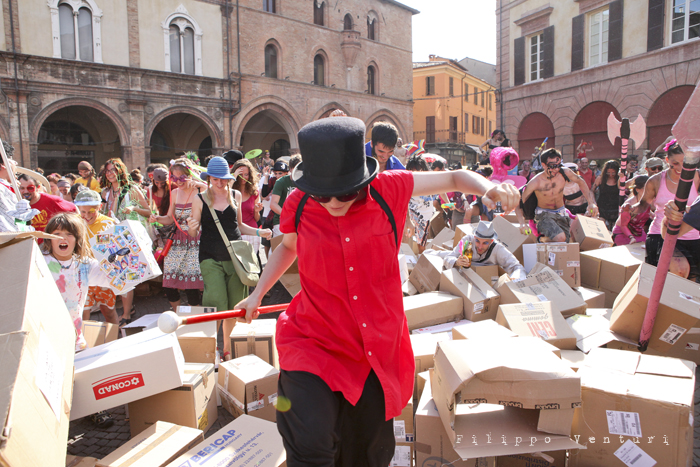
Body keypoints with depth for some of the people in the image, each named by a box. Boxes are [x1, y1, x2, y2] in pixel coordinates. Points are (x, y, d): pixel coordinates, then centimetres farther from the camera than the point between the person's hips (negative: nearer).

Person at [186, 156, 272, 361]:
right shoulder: (199, 199, 1)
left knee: (234, 307, 6)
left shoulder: (235, 195, 9)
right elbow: (194, 235, 5)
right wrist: (191, 228, -17)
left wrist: (259, 232, 7)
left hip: (235, 256, 3)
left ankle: (228, 349, 24)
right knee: (216, 305, -11)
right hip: (211, 257, -3)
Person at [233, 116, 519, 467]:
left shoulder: (388, 190, -11)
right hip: (314, 343, -1)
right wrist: (257, 294, 12)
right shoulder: (298, 206, -8)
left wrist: (489, 188, -19)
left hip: (377, 349, 2)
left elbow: (453, 178, 1)